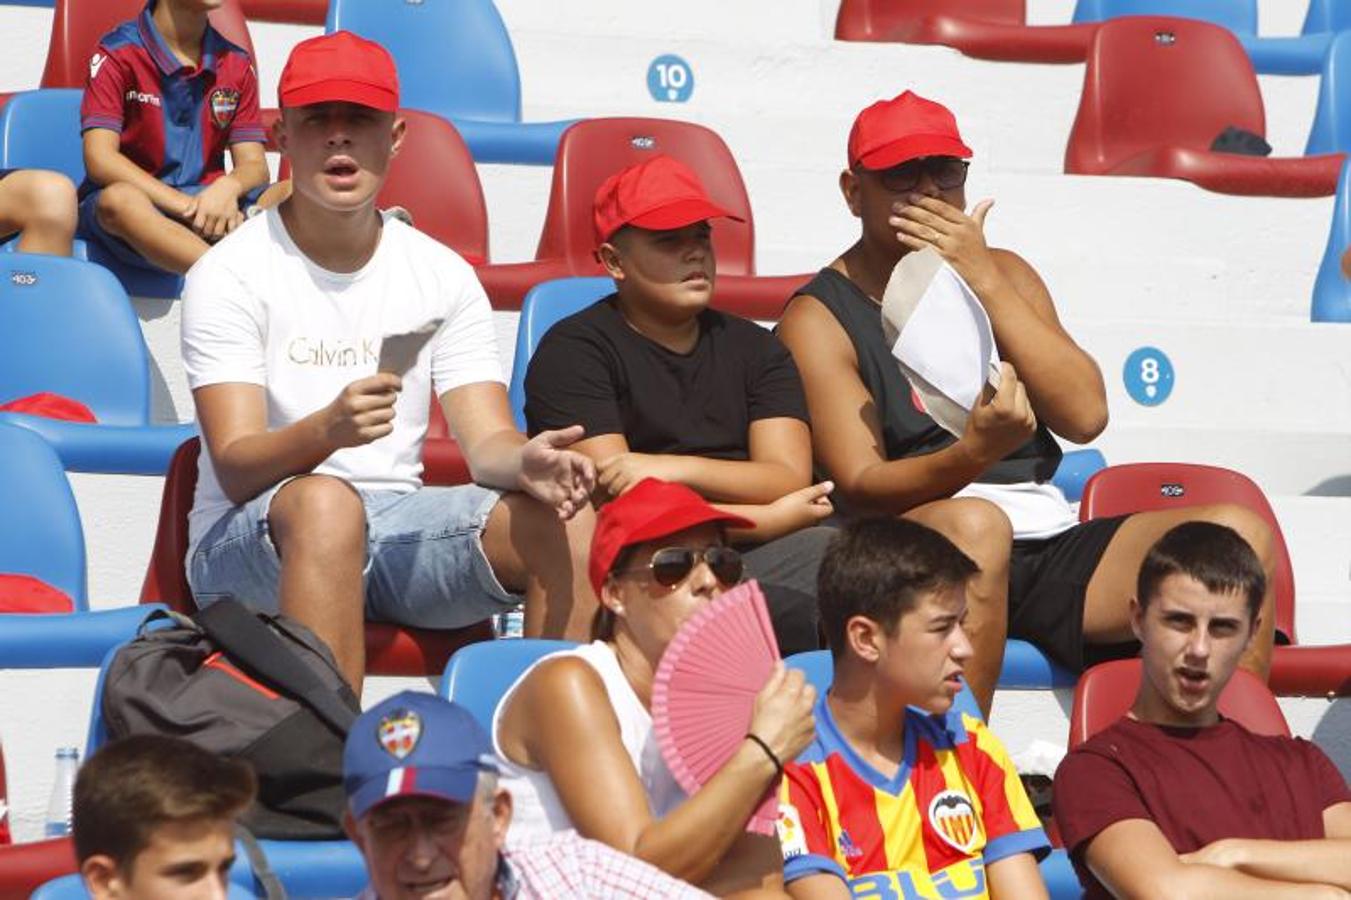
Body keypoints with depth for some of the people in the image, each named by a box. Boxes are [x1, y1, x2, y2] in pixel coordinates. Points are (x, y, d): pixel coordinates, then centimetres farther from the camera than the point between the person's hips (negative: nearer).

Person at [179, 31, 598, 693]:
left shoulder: (442, 275, 9)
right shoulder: (230, 274, -6)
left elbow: (487, 440, 0)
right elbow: (236, 468, -16)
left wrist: (526, 461, -25)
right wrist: (327, 430, -38)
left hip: (397, 532, 4)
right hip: (249, 536, -4)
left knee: (564, 517, -21)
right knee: (325, 501, -38)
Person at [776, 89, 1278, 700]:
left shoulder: (1002, 274, 19)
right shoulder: (819, 318, 4)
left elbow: (1085, 416, 3)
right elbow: (861, 486, -10)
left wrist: (985, 282, -4)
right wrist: (975, 454, -30)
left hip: (1049, 545, 5)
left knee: (1237, 534, -17)